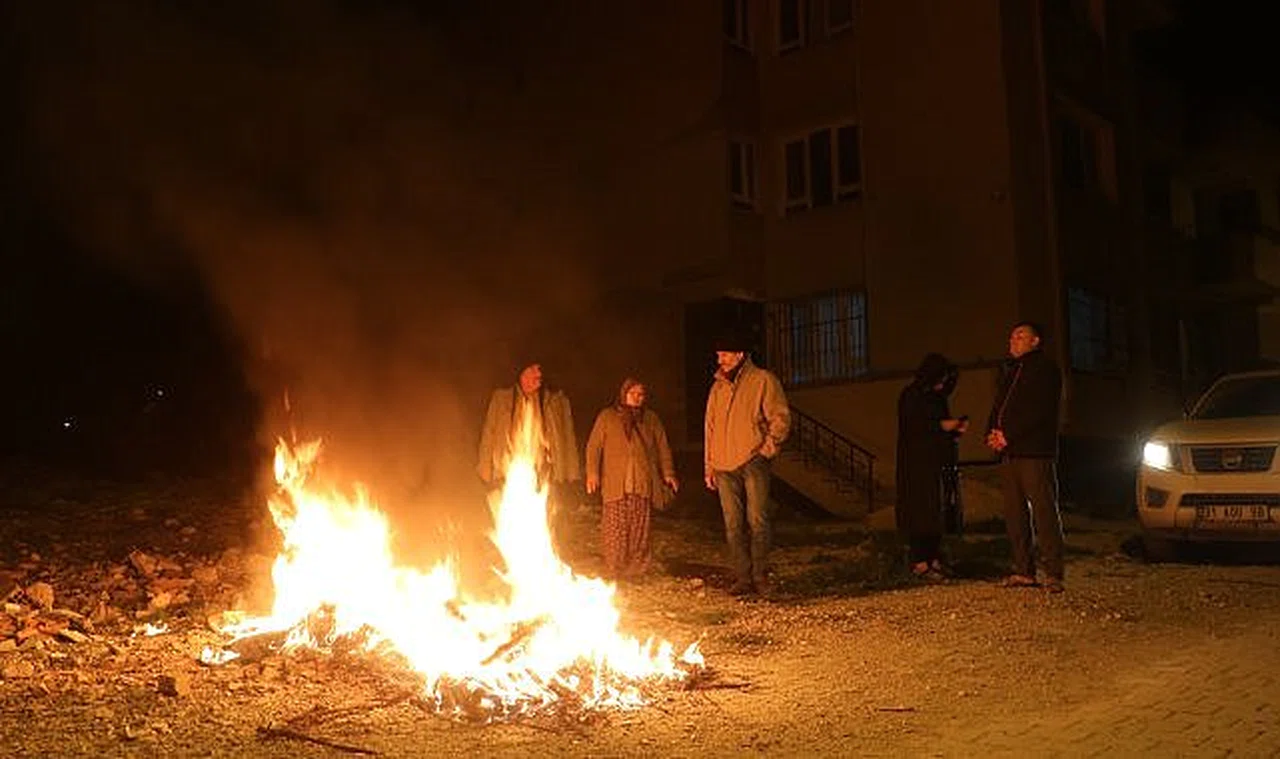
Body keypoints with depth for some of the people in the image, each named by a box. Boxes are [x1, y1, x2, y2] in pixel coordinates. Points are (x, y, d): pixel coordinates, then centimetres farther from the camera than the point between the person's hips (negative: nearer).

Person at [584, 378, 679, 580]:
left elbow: (662, 446, 17)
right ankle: (614, 571, 1)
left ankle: (636, 569, 9)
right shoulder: (607, 417, 9)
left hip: (643, 482, 2)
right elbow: (594, 446, 4)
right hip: (615, 483, -2)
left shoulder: (651, 418, 16)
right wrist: (592, 473, -7)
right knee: (614, 528, -6)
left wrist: (668, 473, 8)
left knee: (639, 528, 1)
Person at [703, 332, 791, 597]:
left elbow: (781, 418, -1)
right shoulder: (718, 387, 16)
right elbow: (710, 428, 20)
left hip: (753, 463, -5)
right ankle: (742, 578, 8)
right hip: (724, 466, 5)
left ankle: (760, 576, 2)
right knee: (733, 525, 4)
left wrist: (767, 450, -10)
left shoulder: (763, 381, 1)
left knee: (757, 521, -7)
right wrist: (709, 466, 15)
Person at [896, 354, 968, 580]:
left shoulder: (936, 398, 18)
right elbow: (910, 427, -13)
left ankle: (933, 559, 7)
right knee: (919, 511, -10)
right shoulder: (910, 396, -5)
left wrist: (956, 429, 2)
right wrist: (941, 426, -14)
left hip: (934, 462, 8)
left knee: (935, 511, 4)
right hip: (915, 462, -8)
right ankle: (918, 562, -9)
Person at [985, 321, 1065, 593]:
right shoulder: (1010, 372, 25)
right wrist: (992, 434, 3)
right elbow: (998, 408, 23)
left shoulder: (1045, 368, 0)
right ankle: (1023, 570, 12)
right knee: (1014, 512, 6)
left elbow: (1040, 411, -12)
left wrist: (1008, 435, -15)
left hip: (1035, 452, -8)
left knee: (1044, 511, -9)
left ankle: (1053, 573, -8)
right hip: (1010, 453, 8)